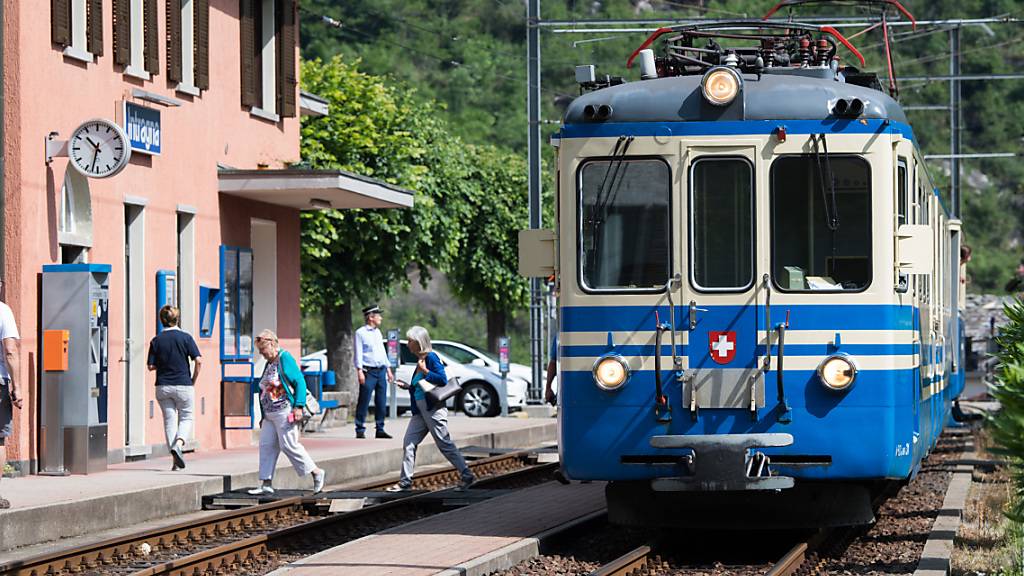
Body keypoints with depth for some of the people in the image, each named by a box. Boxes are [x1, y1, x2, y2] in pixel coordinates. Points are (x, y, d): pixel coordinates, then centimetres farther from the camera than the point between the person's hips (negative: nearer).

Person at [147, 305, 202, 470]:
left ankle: (175, 462, 4)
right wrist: (194, 381, 3)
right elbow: (198, 361, -10)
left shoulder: (156, 341, -1)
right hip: (183, 385, -2)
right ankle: (178, 444, -16)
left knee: (169, 420, 8)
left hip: (163, 387, 2)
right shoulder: (185, 337, -5)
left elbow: (151, 366, -1)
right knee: (186, 418, 12)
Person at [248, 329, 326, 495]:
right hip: (270, 414, 9)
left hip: (285, 413, -9)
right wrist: (264, 416, 21)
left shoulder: (285, 358, -8)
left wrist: (299, 406, -21)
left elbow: (300, 382, -14)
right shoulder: (270, 363, 19)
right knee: (266, 445, 2)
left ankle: (317, 473, 2)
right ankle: (266, 484, 3)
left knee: (289, 445, -9)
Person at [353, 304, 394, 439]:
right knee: (364, 403, -6)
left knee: (381, 403, 5)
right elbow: (358, 354, -7)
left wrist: (388, 370, 20)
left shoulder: (378, 332, 17)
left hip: (381, 371, 7)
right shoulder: (361, 333, -3)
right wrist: (359, 371, -14)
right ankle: (360, 430, -4)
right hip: (369, 372, -7)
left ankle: (380, 429, 11)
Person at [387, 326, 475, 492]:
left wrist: (425, 371, -19)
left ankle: (467, 476, 2)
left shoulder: (431, 358, -11)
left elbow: (443, 380, -20)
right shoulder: (420, 360, 14)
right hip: (420, 410, 9)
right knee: (409, 443, 4)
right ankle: (405, 481, 6)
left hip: (433, 410, -9)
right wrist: (408, 386, 14)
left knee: (445, 444, -6)